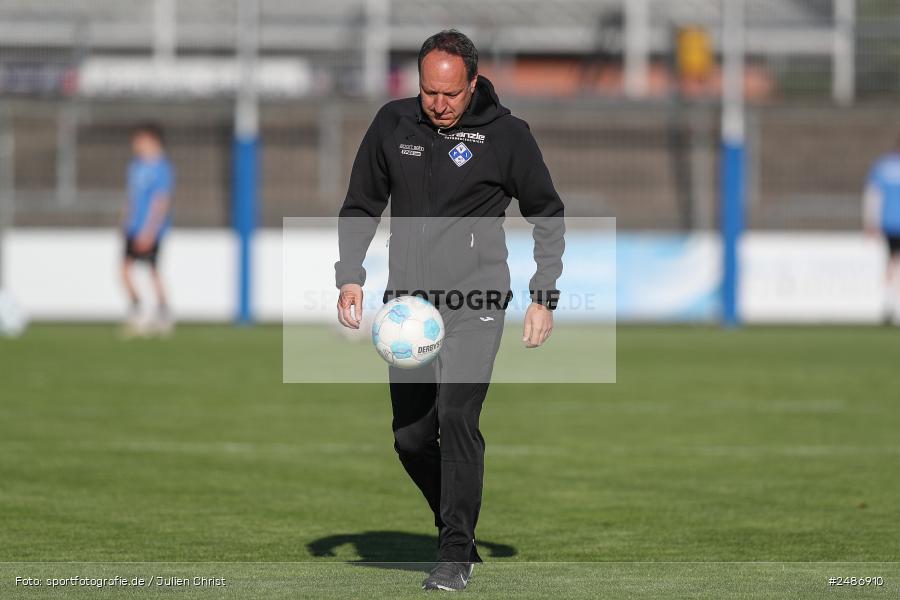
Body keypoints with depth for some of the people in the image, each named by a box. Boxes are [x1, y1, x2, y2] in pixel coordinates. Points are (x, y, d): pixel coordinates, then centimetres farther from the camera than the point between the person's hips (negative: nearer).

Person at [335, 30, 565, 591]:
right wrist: (350, 276, 4)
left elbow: (547, 215, 8)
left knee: (457, 417, -19)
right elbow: (361, 207, 16)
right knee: (411, 438, 4)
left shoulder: (506, 134, -4)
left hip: (475, 298, -4)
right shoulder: (392, 124, 4)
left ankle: (456, 556, -13)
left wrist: (545, 297, 3)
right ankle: (460, 528, 26)